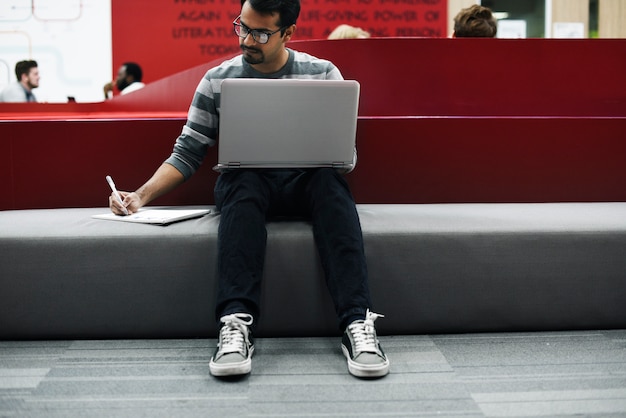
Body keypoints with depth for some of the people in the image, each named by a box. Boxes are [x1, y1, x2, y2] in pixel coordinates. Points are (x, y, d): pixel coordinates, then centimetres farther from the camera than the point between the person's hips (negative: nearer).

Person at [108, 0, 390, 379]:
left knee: (330, 180, -36)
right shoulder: (218, 81, 7)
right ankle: (237, 324, -49)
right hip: (245, 184, 0)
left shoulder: (324, 74, 6)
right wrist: (142, 195, -9)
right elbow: (187, 153, 6)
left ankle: (357, 322, -47)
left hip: (306, 182, 0)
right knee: (243, 181, -37)